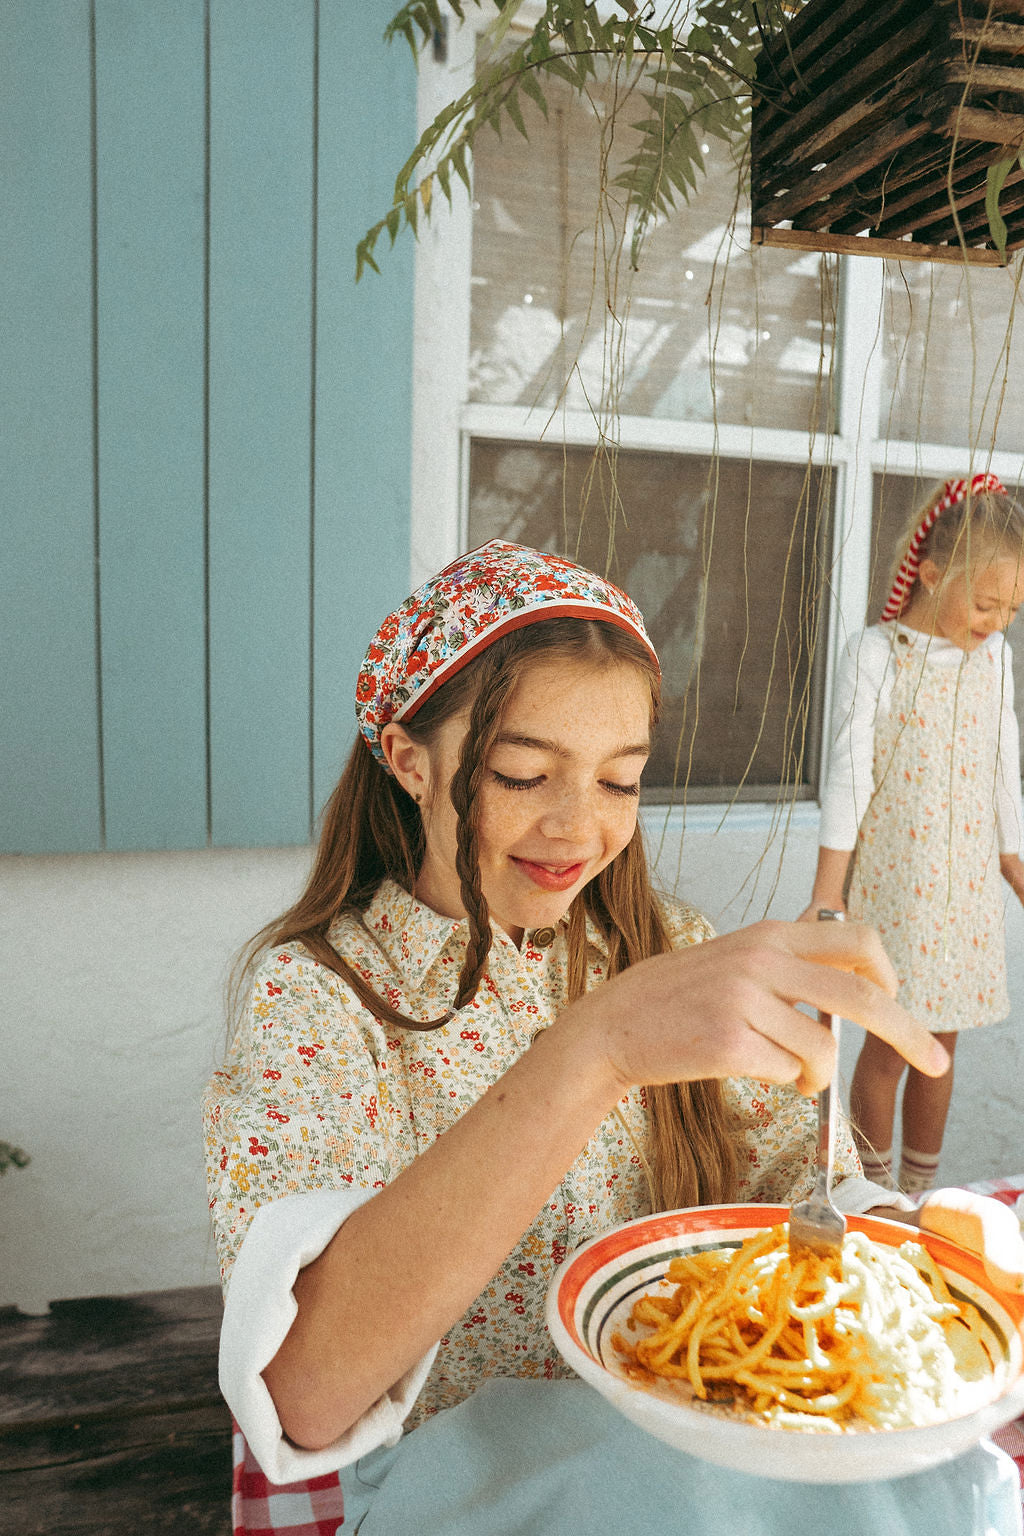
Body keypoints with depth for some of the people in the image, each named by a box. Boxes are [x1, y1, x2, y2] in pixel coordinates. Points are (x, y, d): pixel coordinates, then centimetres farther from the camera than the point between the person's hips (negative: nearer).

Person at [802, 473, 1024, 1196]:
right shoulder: (877, 654, -9)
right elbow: (848, 775, -11)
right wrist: (828, 891, -13)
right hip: (893, 882, -4)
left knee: (941, 1044, 12)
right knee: (888, 1046, 3)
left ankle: (921, 1194, 30)